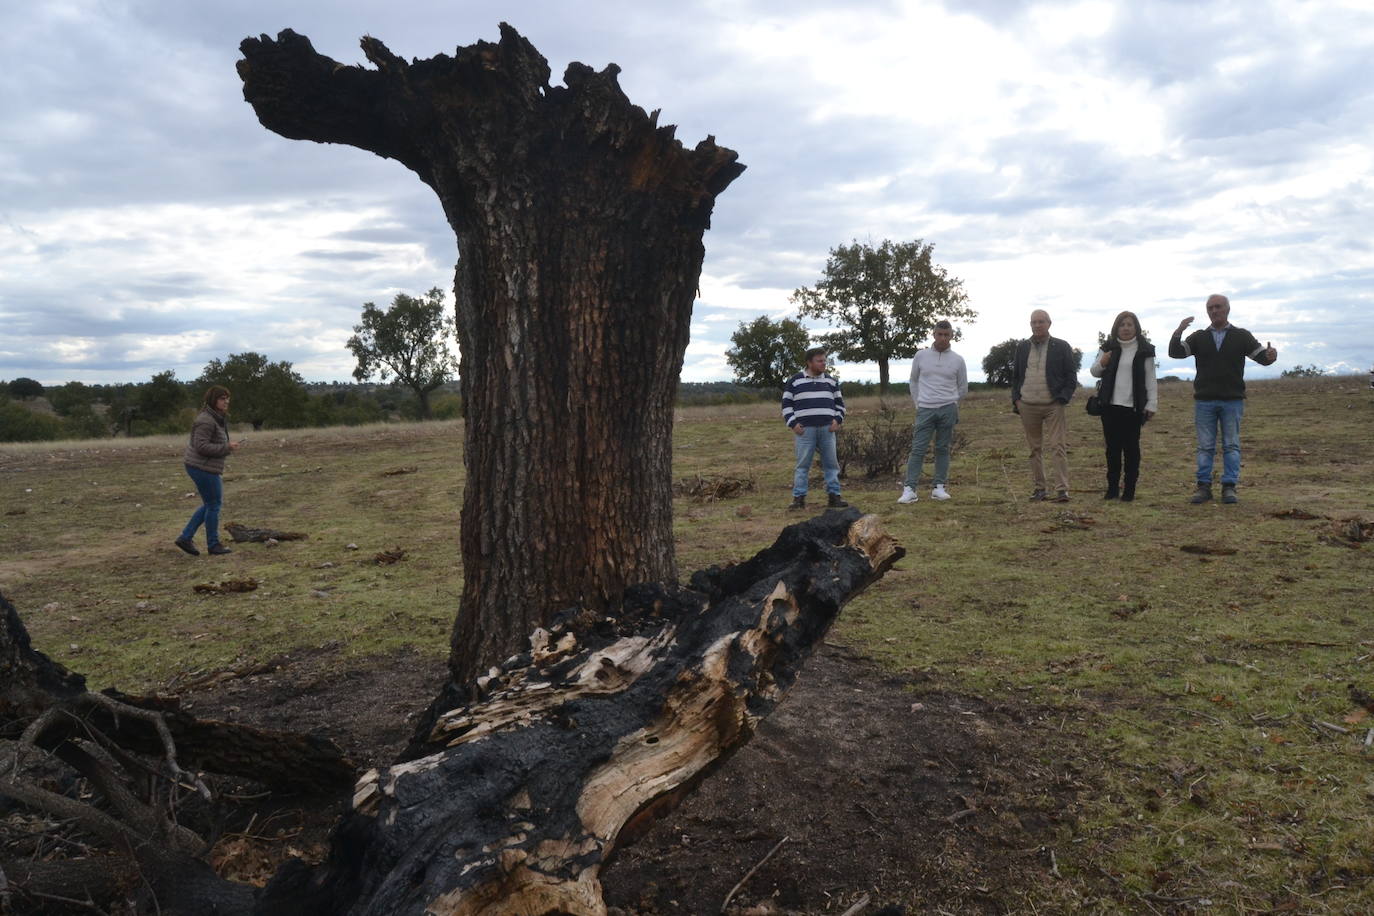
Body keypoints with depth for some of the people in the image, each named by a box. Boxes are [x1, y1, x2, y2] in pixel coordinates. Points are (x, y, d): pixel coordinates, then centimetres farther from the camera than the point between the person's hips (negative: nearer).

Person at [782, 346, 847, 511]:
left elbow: (839, 403, 19)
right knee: (802, 464, -2)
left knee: (831, 463, 3)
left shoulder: (831, 381, 14)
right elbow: (786, 404, 6)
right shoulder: (795, 381, 5)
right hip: (805, 429, -3)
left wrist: (838, 420, 4)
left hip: (827, 429, 3)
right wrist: (792, 424, -5)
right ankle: (798, 498, 1)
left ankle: (834, 496, 9)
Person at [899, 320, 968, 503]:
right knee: (918, 449, -5)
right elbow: (914, 380, 14)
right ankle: (909, 489, -7)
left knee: (942, 449, 5)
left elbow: (963, 387, 14)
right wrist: (918, 403, 10)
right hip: (925, 409, -1)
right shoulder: (921, 355, 3)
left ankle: (939, 487, 12)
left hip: (948, 409, 1)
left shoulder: (957, 360, 3)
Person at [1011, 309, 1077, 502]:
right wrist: (1016, 399, 4)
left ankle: (1062, 490, -9)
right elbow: (1015, 376, 16)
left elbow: (1071, 377, 2)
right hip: (1028, 406, 3)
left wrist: (1062, 399, -9)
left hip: (1053, 406, -3)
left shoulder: (1061, 347, 2)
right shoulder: (1022, 347, 11)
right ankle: (1039, 488, 15)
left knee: (1058, 447, -9)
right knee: (1034, 449, 8)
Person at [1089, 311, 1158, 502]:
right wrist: (1102, 363, -6)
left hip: (1133, 407, -3)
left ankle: (1129, 490, 7)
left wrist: (1152, 404, -7)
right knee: (1112, 448, 6)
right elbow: (1094, 371, 16)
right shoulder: (1110, 348, 9)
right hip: (1110, 405, 3)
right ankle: (1112, 487, 13)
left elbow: (1151, 380, 0)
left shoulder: (1144, 350, 0)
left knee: (1131, 448, 2)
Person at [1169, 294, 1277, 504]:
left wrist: (1271, 355, -26)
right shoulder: (1199, 337, 8)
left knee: (1231, 445, 1)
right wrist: (1179, 331, -21)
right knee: (1205, 446, 3)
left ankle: (1229, 487, 4)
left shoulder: (1242, 336, 6)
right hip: (1204, 402, 1)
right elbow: (1175, 352, -4)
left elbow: (1262, 357, -1)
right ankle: (1204, 487, 6)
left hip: (1232, 401, -1)